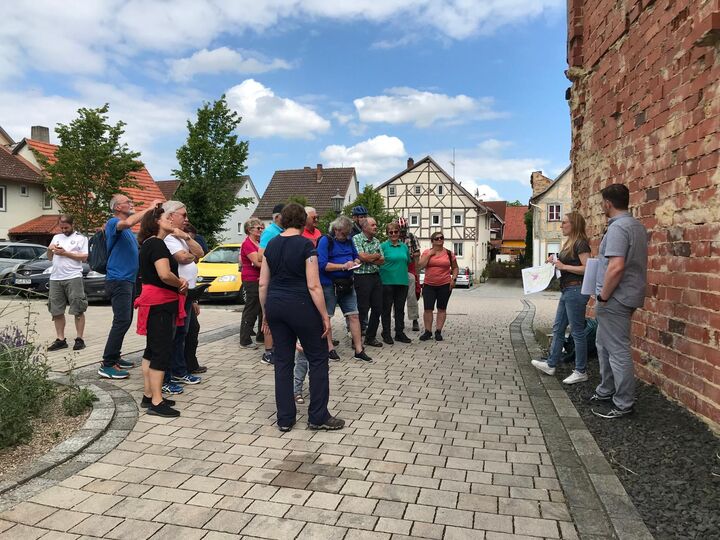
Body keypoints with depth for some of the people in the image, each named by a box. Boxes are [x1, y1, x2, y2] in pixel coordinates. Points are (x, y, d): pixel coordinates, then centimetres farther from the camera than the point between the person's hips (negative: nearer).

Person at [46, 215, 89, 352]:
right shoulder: (56, 237, 20)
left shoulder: (80, 238, 5)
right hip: (55, 279, 6)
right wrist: (49, 249, 3)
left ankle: (79, 339, 2)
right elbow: (49, 258, 23)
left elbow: (84, 257, -5)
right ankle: (60, 339, 14)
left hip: (73, 278, -5)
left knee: (78, 310, -3)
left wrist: (65, 253, -10)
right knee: (56, 311, 6)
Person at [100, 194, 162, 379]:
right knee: (122, 321, -14)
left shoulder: (127, 231, 18)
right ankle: (107, 365, -11)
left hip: (128, 280, 10)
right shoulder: (113, 222, -9)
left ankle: (114, 358, 21)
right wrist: (149, 208, -23)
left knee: (124, 321, 13)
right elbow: (128, 222, -32)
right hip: (118, 280, -10)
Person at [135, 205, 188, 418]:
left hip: (157, 302, 11)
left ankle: (148, 396, 21)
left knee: (152, 350, 14)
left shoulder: (150, 244, 17)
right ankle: (156, 402, -5)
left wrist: (179, 281, 4)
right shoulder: (157, 244, -15)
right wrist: (181, 283, -10)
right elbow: (165, 274, -28)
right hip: (160, 304, -11)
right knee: (162, 351, -8)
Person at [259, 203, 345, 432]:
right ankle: (318, 417, 12)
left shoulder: (271, 244, 6)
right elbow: (313, 286, -14)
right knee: (318, 358, 8)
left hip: (275, 305, 6)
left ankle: (285, 419, 17)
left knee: (283, 361, 12)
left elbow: (263, 283, 8)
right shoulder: (306, 245, -10)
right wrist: (325, 315, -8)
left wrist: (265, 312, 17)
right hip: (300, 306, -6)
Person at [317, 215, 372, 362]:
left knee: (353, 315, 2)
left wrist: (355, 262, -2)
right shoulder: (325, 241, -10)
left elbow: (356, 257, 22)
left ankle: (359, 350, 7)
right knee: (326, 317, 4)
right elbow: (322, 264, -19)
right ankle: (330, 348, 19)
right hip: (329, 285, -5)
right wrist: (343, 266, -21)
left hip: (347, 284, 5)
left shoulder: (349, 240, 10)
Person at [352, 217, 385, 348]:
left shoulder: (376, 241, 14)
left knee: (377, 308, 9)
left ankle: (371, 337, 22)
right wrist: (376, 256, -2)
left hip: (376, 277, 7)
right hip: (362, 277, -7)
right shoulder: (356, 239, -6)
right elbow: (362, 257, -18)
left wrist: (369, 258, -10)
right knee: (362, 309, -3)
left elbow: (382, 261, 6)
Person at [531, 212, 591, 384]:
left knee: (577, 331, -2)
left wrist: (563, 266, -19)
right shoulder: (569, 243, 16)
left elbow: (586, 268, -21)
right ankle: (551, 365, 24)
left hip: (576, 290, -10)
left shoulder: (581, 243, -12)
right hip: (567, 291, 10)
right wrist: (555, 262, 6)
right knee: (558, 328, 14)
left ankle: (581, 372, 9)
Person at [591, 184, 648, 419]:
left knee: (617, 350, -1)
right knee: (604, 344, 20)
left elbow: (616, 267, -28)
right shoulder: (637, 226, 14)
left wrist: (603, 296, -18)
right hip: (628, 295, 10)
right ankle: (605, 392, 32)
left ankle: (623, 404, 9)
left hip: (616, 299, -10)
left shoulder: (617, 228, -18)